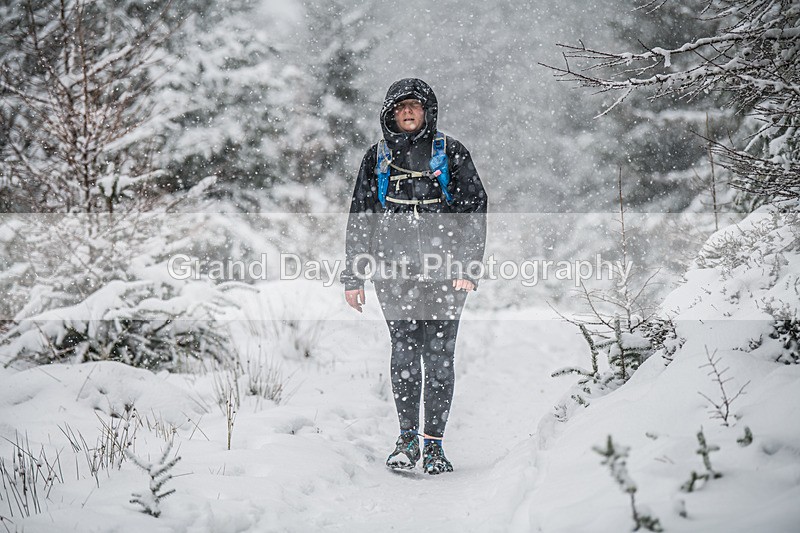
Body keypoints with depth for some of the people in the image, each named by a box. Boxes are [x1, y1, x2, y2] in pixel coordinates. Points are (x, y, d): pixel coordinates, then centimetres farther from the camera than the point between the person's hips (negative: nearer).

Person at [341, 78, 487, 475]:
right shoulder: (377, 157, 13)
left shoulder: (450, 153, 7)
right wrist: (353, 276, 10)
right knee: (405, 353, -3)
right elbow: (359, 219, 15)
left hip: (445, 272, -1)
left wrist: (468, 266, -6)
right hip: (394, 270, 1)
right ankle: (406, 438, 8)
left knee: (439, 355, -3)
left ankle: (434, 443, 5)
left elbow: (475, 208, 4)